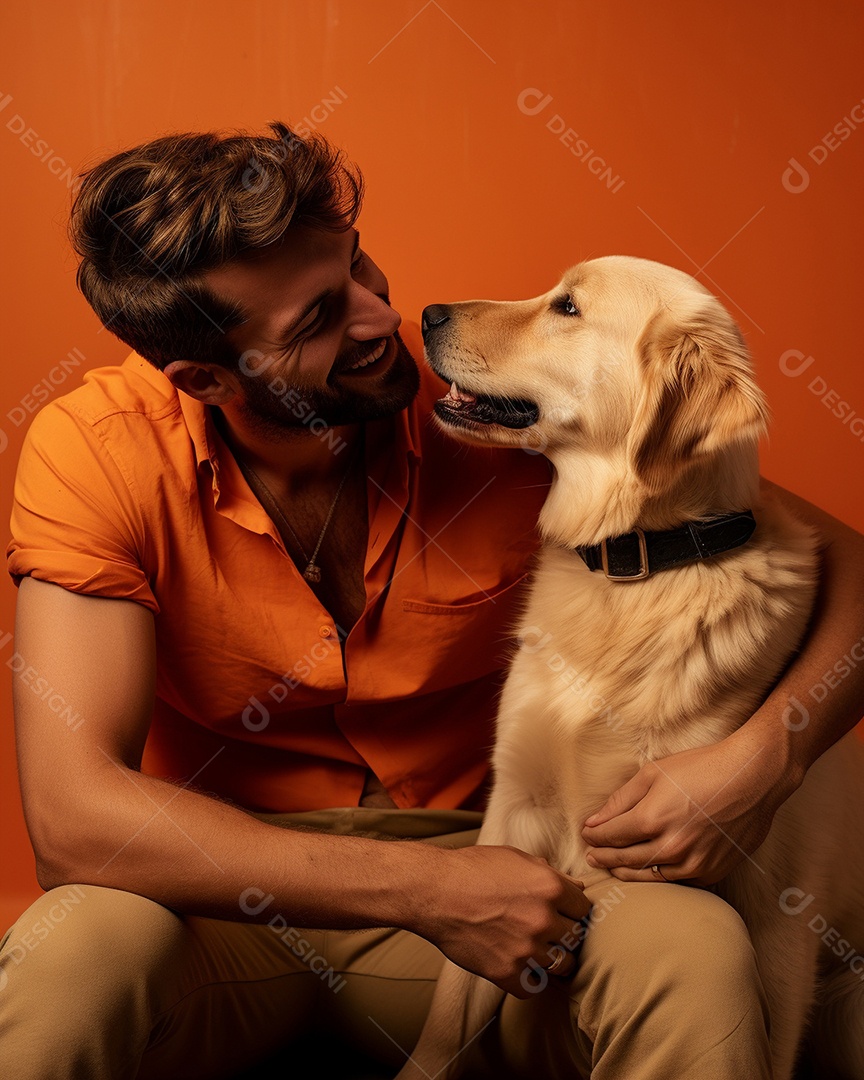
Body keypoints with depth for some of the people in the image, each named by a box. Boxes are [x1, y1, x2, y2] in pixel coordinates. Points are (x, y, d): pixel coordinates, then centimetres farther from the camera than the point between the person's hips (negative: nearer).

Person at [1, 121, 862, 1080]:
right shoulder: (96, 450, -16)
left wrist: (765, 757, -28)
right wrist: (424, 888, -30)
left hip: (469, 871, 1)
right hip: (223, 891, 0)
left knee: (693, 954, -30)